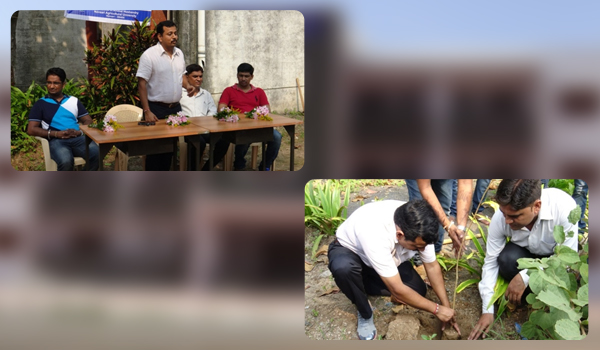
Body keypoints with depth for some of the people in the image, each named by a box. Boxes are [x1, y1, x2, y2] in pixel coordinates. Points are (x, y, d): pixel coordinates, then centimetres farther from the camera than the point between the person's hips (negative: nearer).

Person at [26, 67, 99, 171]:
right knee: (65, 161, -38)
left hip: (78, 138, 3)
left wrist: (80, 131, -6)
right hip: (56, 140, -2)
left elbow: (88, 121, 18)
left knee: (97, 153, -31)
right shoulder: (40, 104, 15)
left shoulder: (74, 101, 23)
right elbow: (31, 129, 5)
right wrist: (56, 133, -9)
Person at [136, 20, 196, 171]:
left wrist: (187, 85, -1)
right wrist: (147, 112, -19)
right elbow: (142, 84, -14)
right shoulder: (149, 55, -12)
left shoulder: (179, 53, 8)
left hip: (175, 108, 6)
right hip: (156, 109, -6)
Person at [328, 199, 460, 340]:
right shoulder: (375, 235, -45)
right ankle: (365, 313, -11)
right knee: (343, 268, -40)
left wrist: (446, 306, -8)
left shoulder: (417, 229, -27)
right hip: (349, 250, -5)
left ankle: (362, 284, 9)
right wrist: (437, 309, -27)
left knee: (418, 290, -10)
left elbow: (432, 266, -10)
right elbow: (397, 290, -37)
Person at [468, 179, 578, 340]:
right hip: (524, 254, 1)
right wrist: (488, 310, -21)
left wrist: (525, 277, -37)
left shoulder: (564, 207, -37)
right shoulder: (500, 218, -28)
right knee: (506, 259, -32)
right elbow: (491, 262, -18)